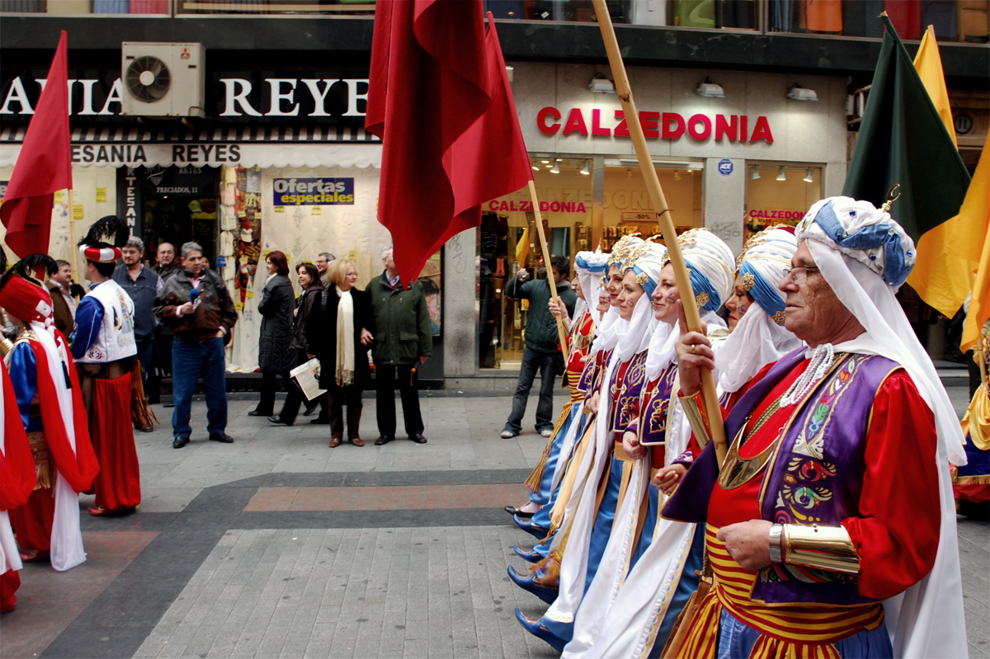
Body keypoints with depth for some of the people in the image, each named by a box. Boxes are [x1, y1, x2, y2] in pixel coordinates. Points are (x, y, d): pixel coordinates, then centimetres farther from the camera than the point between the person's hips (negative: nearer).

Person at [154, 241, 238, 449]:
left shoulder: (214, 280, 8)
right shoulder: (173, 283, 2)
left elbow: (229, 309, 15)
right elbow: (160, 310, 2)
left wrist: (223, 329, 6)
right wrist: (179, 311, -12)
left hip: (212, 341, 2)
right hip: (185, 344, -2)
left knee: (217, 389, 9)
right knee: (182, 391, 1)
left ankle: (217, 429, 21)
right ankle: (181, 432, 13)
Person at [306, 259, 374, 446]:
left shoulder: (361, 297, 5)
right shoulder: (324, 297, -1)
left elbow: (370, 319, 13)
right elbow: (313, 324, 0)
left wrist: (365, 330, -7)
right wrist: (318, 348, -4)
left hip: (355, 355, 2)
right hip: (332, 355, -1)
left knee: (355, 396, 7)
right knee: (333, 397, 6)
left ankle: (354, 433, 17)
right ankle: (336, 434, 16)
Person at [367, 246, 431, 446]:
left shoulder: (414, 286, 4)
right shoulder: (374, 286, 5)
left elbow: (423, 320, 3)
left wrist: (425, 349, 0)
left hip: (407, 349, -1)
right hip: (381, 349, 1)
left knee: (410, 392, 8)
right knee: (384, 393, 9)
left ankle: (415, 430, 20)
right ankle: (386, 431, 20)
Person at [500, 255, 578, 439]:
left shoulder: (571, 297, -6)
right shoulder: (536, 286, 0)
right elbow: (511, 292, 4)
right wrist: (517, 279, -15)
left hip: (552, 351, -2)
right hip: (531, 347, 2)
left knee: (546, 390, 11)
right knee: (522, 387, 6)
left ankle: (544, 423, 25)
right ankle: (513, 424, 11)